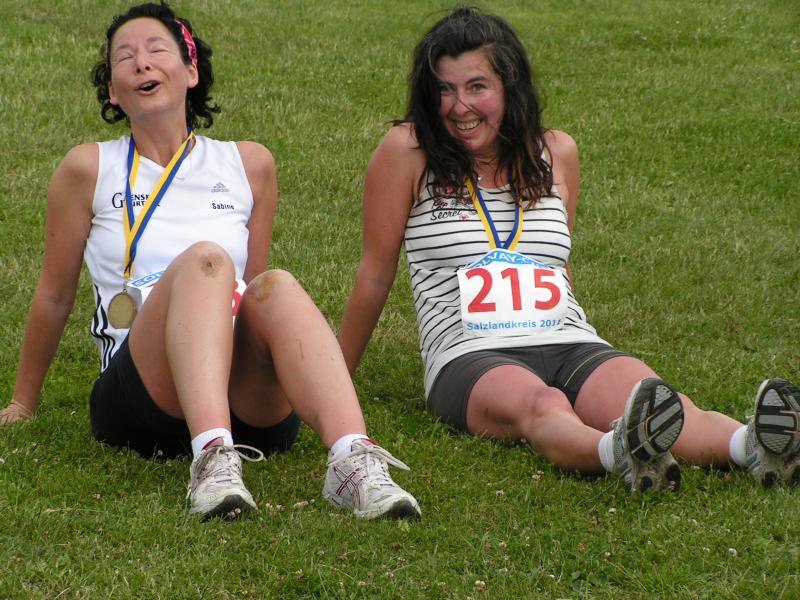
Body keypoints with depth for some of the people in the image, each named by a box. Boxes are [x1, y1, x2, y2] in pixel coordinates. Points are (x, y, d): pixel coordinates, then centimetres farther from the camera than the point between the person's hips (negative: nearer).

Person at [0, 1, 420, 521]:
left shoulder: (250, 165, 17)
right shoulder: (90, 169, 11)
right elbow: (55, 294, 19)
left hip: (249, 409, 2)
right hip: (139, 399, -2)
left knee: (277, 286, -31)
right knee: (204, 259, -31)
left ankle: (353, 462, -56)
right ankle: (212, 460, -56)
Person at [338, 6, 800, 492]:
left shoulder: (556, 153, 14)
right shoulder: (408, 152, 3)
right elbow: (376, 273, 9)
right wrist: (337, 378, 16)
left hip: (572, 346, 4)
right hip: (470, 359, -4)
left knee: (658, 403, -31)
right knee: (542, 408, -40)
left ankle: (753, 448, -60)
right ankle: (622, 453, -72)